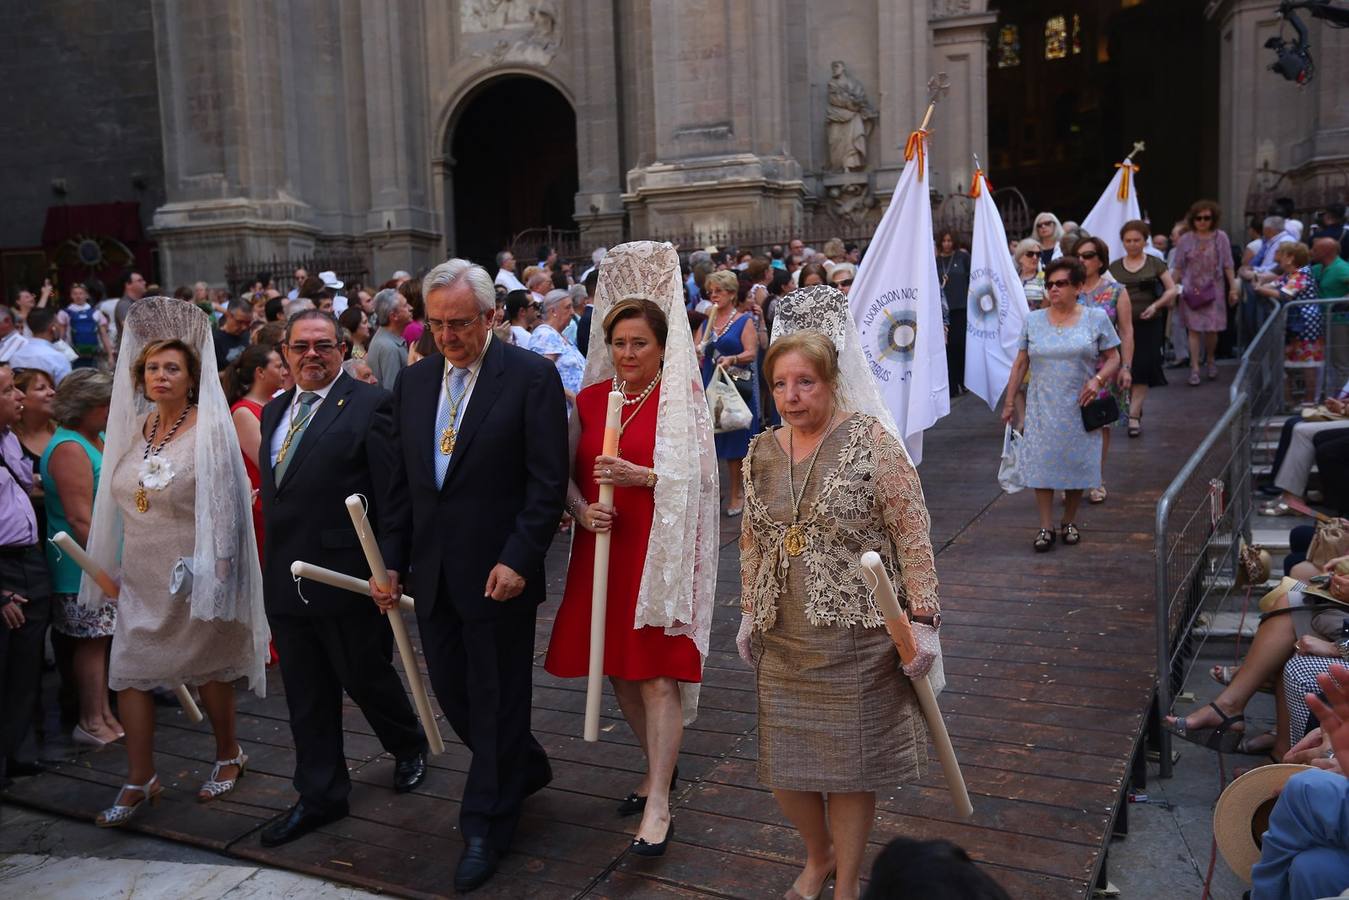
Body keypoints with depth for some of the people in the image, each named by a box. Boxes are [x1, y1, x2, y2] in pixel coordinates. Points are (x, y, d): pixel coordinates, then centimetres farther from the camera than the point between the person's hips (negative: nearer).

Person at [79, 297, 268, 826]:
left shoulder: (210, 429, -12)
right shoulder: (133, 429, 6)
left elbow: (223, 503, -13)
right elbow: (120, 500, 13)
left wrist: (219, 570, -17)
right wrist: (108, 566, 13)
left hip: (193, 573, -5)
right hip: (142, 574, 5)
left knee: (209, 668, 10)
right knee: (128, 672, 2)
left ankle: (228, 756, 31)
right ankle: (140, 780, 15)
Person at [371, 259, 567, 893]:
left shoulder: (531, 376, -9)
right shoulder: (414, 382, 9)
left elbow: (548, 482, -12)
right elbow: (401, 481, 13)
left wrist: (518, 560, -18)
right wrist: (392, 560, 7)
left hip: (499, 572, -6)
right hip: (432, 573, 6)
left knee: (497, 699, 7)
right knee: (451, 691, 15)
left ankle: (486, 826, 24)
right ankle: (525, 768, 41)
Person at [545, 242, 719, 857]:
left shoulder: (681, 398, -4)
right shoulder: (591, 398, 7)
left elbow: (695, 477, -10)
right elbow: (566, 474, 8)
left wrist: (637, 476, -23)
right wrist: (582, 508, -12)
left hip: (659, 554, -5)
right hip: (602, 549, 5)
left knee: (657, 675, -4)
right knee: (618, 669, 14)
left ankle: (658, 805, 5)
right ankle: (660, 764, 36)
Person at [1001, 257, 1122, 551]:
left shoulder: (1096, 318, 2)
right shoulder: (1033, 320, 6)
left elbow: (1113, 358, 3)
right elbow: (1020, 363, 9)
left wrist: (1098, 379, -16)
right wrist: (1009, 401, 6)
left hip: (1079, 408, -1)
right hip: (1042, 408, 1)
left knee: (1076, 464, 5)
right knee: (1041, 464, -4)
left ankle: (1069, 522, 22)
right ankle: (1046, 527, 2)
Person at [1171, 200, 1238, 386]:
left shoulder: (1220, 237, 3)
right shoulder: (1185, 240, 2)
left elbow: (1227, 266, 5)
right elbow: (1177, 268, 5)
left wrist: (1233, 287, 2)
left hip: (1214, 289, 0)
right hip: (1191, 290, 0)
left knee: (1212, 329, 2)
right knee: (1194, 329, -3)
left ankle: (1211, 360, 29)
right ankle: (1194, 368, 0)